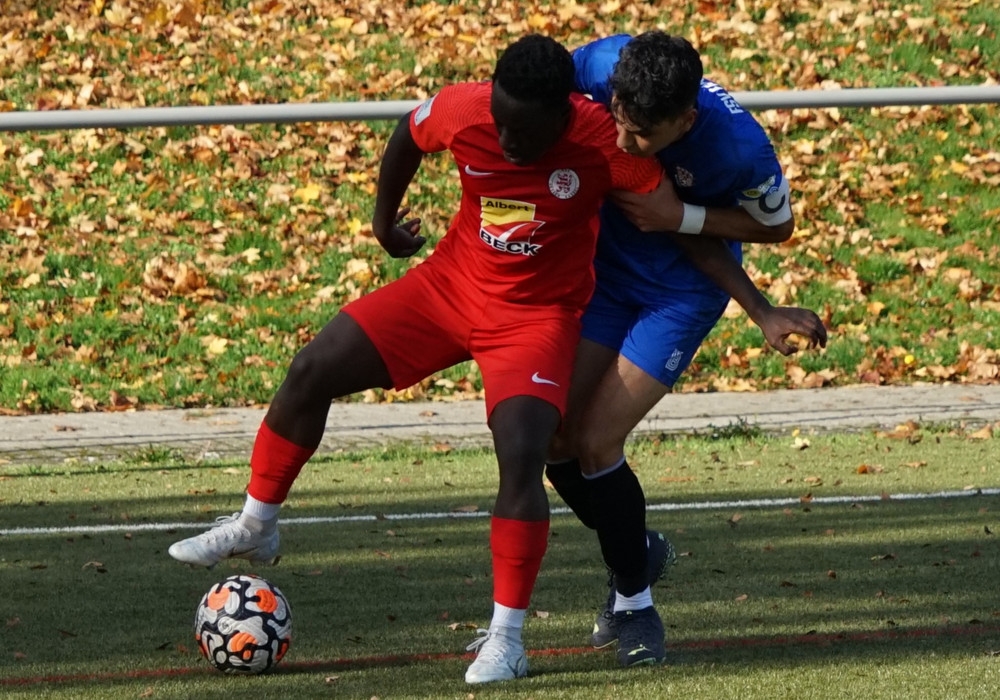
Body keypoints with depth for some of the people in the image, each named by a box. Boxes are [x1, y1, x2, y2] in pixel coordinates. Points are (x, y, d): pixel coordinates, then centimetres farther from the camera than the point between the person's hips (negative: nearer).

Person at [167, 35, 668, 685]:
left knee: (522, 456, -24)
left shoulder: (603, 142, -27)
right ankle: (255, 526, 22)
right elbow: (409, 135, 5)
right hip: (452, 283, 4)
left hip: (538, 314, -4)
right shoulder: (462, 111, -18)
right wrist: (385, 219, 18)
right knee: (313, 370, 0)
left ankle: (506, 638, -10)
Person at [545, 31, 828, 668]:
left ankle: (633, 600, 11)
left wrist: (682, 217, -25)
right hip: (605, 262, 4)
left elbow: (778, 226, -11)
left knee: (596, 443, -12)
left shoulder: (741, 149, -32)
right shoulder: (601, 67, -26)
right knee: (553, 436, 0)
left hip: (684, 289, -4)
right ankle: (637, 550, 29)